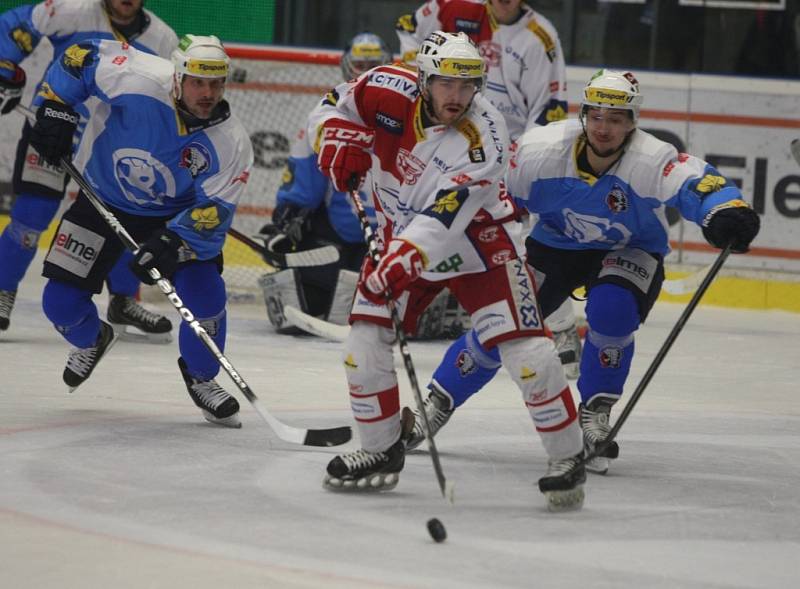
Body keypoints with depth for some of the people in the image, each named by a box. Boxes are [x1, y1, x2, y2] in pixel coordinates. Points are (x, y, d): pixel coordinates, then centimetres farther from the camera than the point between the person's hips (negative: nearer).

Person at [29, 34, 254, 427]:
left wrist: (171, 241, -40)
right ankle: (90, 341, 37)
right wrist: (54, 108, -22)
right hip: (101, 199, 0)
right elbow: (81, 57, -17)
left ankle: (200, 376, 13)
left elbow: (213, 211, -25)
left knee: (205, 295, -19)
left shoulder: (231, 144, -27)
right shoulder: (138, 80, -32)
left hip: (175, 214, 0)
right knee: (61, 302, -3)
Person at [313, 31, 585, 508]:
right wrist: (340, 138, -21)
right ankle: (382, 452, 18)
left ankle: (568, 459, 0)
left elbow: (445, 216, -37)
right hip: (402, 238, 4)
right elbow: (335, 106, 1)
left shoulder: (484, 137, -29)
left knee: (527, 353, -14)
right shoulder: (388, 92, -18)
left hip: (479, 240, -4)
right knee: (363, 349, -3)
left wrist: (405, 258, -50)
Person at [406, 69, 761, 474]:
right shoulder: (541, 149, -25)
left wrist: (728, 213, -67)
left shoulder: (653, 160, -31)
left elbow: (697, 184, -46)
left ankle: (594, 416, -11)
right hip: (555, 244, 2)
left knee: (612, 309, -31)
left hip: (628, 252, -2)